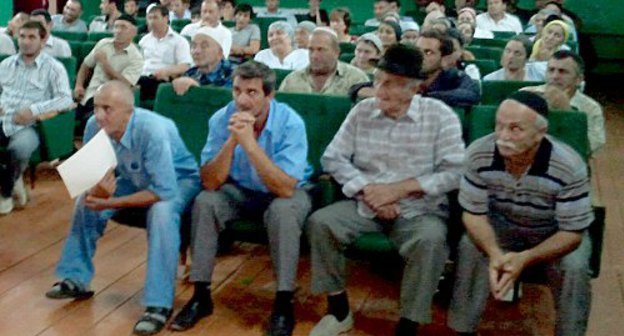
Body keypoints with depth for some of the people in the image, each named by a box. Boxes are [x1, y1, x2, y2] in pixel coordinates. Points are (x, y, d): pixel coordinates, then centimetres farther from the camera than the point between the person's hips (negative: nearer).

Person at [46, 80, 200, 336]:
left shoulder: (153, 131, -37)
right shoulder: (95, 126, -19)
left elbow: (165, 191, -37)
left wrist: (111, 203, -33)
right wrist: (97, 190, -34)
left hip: (178, 179, -6)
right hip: (136, 178, 7)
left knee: (162, 212, -35)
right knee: (86, 200, -6)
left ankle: (159, 304, -26)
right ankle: (76, 280, 11)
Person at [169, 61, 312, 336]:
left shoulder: (290, 123, -25)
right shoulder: (221, 119, -16)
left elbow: (285, 188, -34)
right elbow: (210, 183, -20)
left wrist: (249, 142, -39)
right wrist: (232, 141, -34)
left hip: (283, 193, -3)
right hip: (239, 190, 3)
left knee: (283, 210, -35)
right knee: (204, 202, -24)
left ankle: (284, 303, -21)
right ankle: (201, 295, -10)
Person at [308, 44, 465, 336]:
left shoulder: (440, 115, -6)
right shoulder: (362, 110, 4)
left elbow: (454, 172, -12)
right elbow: (333, 158, 2)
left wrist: (399, 188, -18)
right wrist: (367, 190, -14)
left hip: (420, 210, -3)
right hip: (364, 204, 4)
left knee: (431, 241, -34)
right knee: (319, 222, -19)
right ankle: (339, 310, -2)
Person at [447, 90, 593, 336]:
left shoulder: (569, 167, -31)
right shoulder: (478, 154, -26)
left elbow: (572, 233, -23)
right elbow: (474, 213, -16)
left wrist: (524, 259, -39)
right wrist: (495, 254, -36)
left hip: (555, 234, -1)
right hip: (501, 226, 1)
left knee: (574, 269, -29)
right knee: (469, 250, -26)